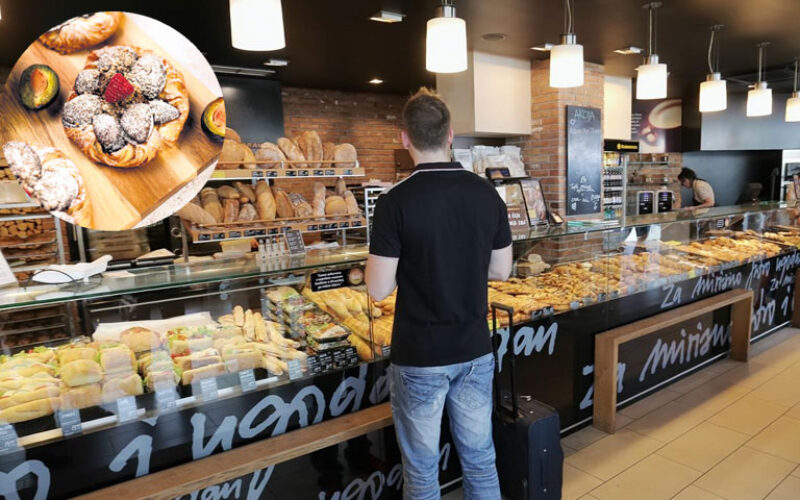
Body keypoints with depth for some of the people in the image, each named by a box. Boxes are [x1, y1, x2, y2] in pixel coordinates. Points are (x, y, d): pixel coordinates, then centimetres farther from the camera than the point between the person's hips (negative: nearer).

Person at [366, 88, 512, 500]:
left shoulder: (396, 202, -16)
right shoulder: (487, 194, -3)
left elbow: (379, 289, -13)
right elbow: (501, 271, 5)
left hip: (419, 358, -4)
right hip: (475, 351, 4)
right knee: (480, 459, 20)